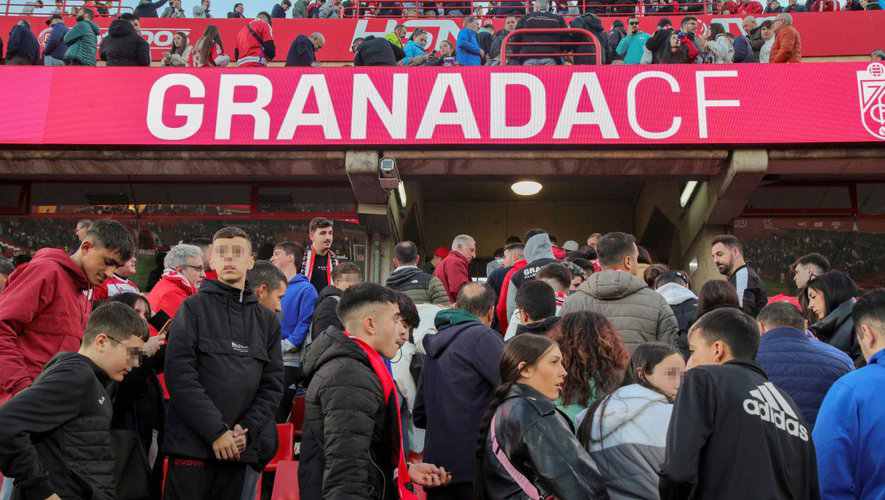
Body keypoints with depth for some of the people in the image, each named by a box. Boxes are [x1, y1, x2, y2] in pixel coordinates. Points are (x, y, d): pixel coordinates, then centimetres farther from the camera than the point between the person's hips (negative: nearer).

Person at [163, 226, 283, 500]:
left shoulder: (266, 320, 12)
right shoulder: (193, 308, 0)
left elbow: (273, 384, 9)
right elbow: (179, 374, -10)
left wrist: (247, 429, -6)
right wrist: (216, 431, -15)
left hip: (239, 447, 4)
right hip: (192, 443, -3)